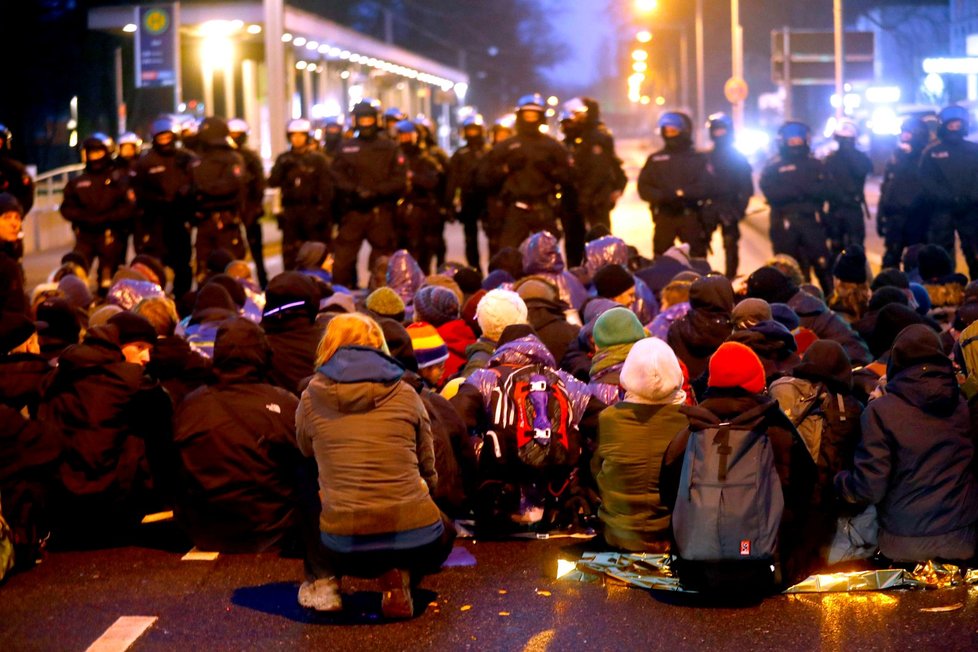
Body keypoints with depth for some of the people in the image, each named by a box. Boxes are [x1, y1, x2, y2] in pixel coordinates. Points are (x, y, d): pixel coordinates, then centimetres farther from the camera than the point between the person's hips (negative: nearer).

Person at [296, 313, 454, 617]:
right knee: (445, 530, 35)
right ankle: (400, 576, 3)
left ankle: (325, 579, 11)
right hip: (415, 542, -1)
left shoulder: (311, 398, 5)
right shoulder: (406, 395, 4)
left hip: (343, 548, 2)